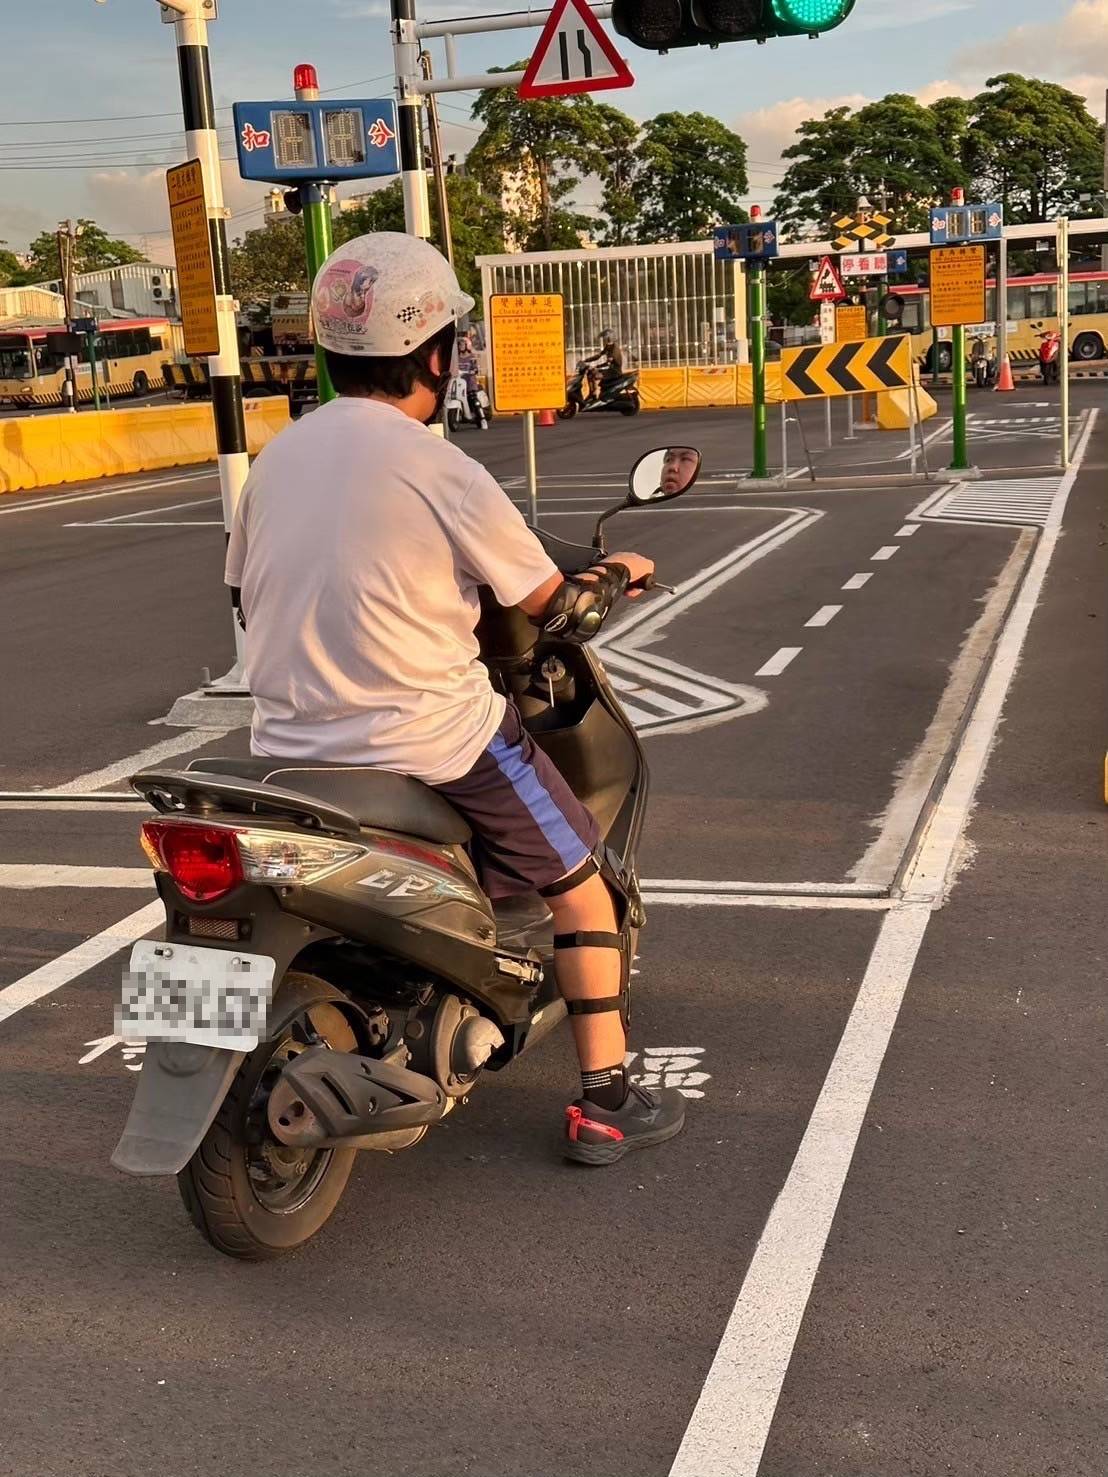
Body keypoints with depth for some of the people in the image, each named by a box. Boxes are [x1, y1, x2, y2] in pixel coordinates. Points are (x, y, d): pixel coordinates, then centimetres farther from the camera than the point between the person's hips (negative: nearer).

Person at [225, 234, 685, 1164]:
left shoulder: (276, 457, 4)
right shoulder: (442, 470, -14)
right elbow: (551, 605, -5)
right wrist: (619, 575, 17)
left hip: (292, 741, 6)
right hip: (430, 737, -6)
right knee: (577, 881, 13)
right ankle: (605, 1102, 15)